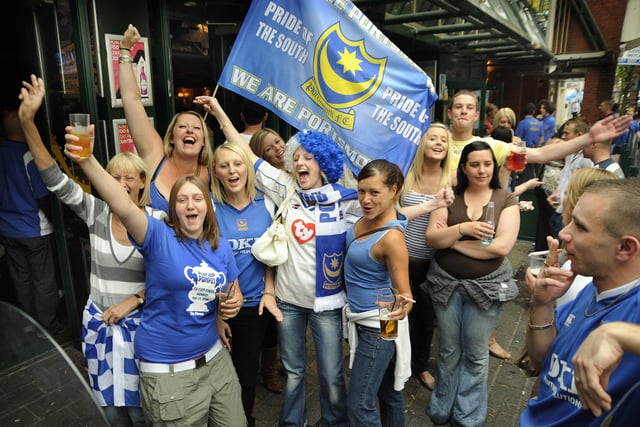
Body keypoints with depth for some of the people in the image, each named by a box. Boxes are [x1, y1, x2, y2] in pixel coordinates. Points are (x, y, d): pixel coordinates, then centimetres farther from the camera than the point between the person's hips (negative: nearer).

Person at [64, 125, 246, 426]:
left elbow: (235, 293, 12)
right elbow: (123, 206, -33)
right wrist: (86, 160, -46)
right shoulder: (159, 237, -14)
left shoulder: (221, 246, 0)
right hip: (167, 372, -5)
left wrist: (233, 305, -11)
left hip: (214, 359, 5)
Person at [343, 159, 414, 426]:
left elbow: (405, 294, -26)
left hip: (378, 326, -8)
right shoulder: (368, 216, -6)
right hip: (365, 319, 8)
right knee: (389, 391, 24)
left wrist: (402, 307, -44)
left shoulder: (391, 237, -29)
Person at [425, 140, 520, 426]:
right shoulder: (449, 197, -1)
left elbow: (502, 246, -17)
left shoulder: (506, 200, -5)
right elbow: (431, 238, -9)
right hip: (446, 283, 1)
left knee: (476, 354, 13)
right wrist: (463, 228, -25)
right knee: (448, 350, 16)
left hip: (486, 285, -1)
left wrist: (450, 239, -14)